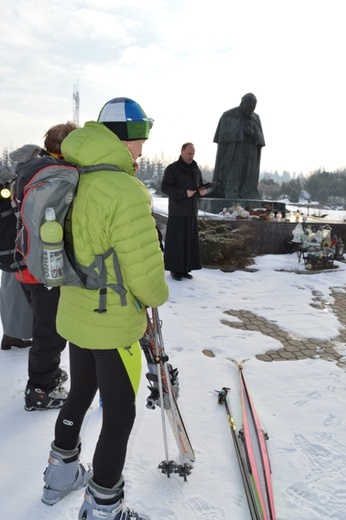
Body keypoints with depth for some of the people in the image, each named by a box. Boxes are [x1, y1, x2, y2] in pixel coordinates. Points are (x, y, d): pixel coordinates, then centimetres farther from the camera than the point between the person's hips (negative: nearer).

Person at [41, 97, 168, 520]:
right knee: (119, 415, 9)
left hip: (75, 315, 8)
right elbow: (145, 273, -22)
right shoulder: (126, 192, -24)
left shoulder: (76, 182, 1)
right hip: (114, 326, -8)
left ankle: (61, 473, 47)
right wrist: (157, 296, -1)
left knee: (80, 395, 26)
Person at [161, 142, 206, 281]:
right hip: (177, 211, -5)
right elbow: (165, 187, -12)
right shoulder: (172, 168, -5)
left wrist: (202, 191, -4)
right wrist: (184, 193, -20)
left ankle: (185, 269, 13)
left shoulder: (196, 170, 13)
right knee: (176, 241, -3)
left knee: (190, 240, 5)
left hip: (192, 211, 6)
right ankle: (175, 270, 4)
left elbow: (200, 186, 21)